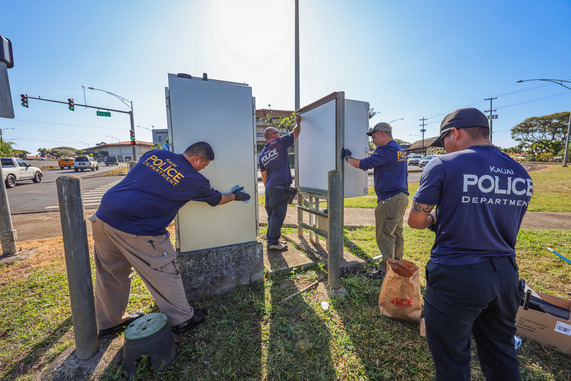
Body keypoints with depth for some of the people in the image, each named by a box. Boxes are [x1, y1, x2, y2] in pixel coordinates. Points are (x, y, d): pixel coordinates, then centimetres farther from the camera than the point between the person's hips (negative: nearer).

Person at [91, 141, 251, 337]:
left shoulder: (154, 154, 8)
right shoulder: (194, 180, -7)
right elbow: (217, 199, 9)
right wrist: (235, 196, 27)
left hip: (104, 216, 8)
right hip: (136, 230, -8)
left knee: (111, 274, 22)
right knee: (164, 273, 8)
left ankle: (108, 323, 45)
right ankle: (182, 319, 26)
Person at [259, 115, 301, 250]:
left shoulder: (262, 155, 16)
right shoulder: (280, 143, -3)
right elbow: (296, 132, 9)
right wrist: (298, 122, 27)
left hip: (269, 188, 8)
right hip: (280, 187, -7)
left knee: (272, 215, 15)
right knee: (278, 215, -2)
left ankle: (270, 239, 25)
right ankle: (273, 242, 5)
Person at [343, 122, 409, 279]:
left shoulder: (386, 150, -15)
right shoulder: (400, 150, 19)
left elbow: (363, 164, -19)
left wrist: (348, 157, -1)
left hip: (390, 199, -10)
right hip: (401, 196, 11)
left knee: (385, 235, -3)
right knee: (396, 233, 17)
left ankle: (386, 271, 7)